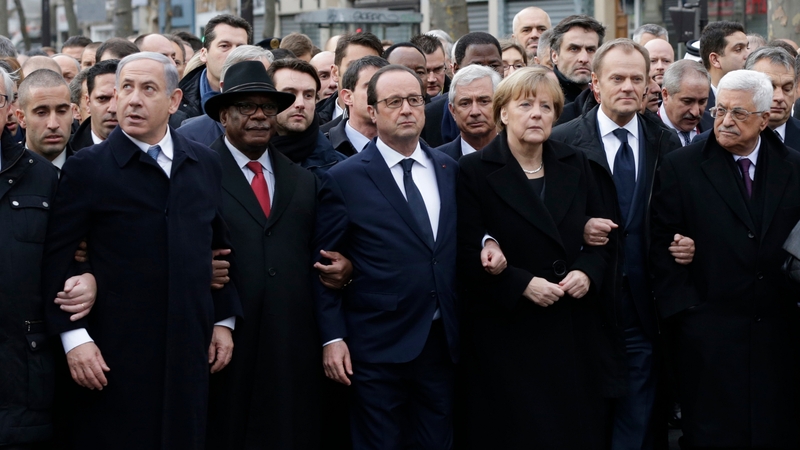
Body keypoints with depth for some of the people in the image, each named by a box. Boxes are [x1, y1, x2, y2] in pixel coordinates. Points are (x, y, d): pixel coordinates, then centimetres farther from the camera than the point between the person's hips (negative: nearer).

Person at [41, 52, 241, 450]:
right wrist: (73, 335, -12)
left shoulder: (205, 164, 10)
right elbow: (57, 258, -6)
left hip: (190, 352, 4)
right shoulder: (86, 168, -3)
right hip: (116, 354, -3)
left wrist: (224, 320, 12)